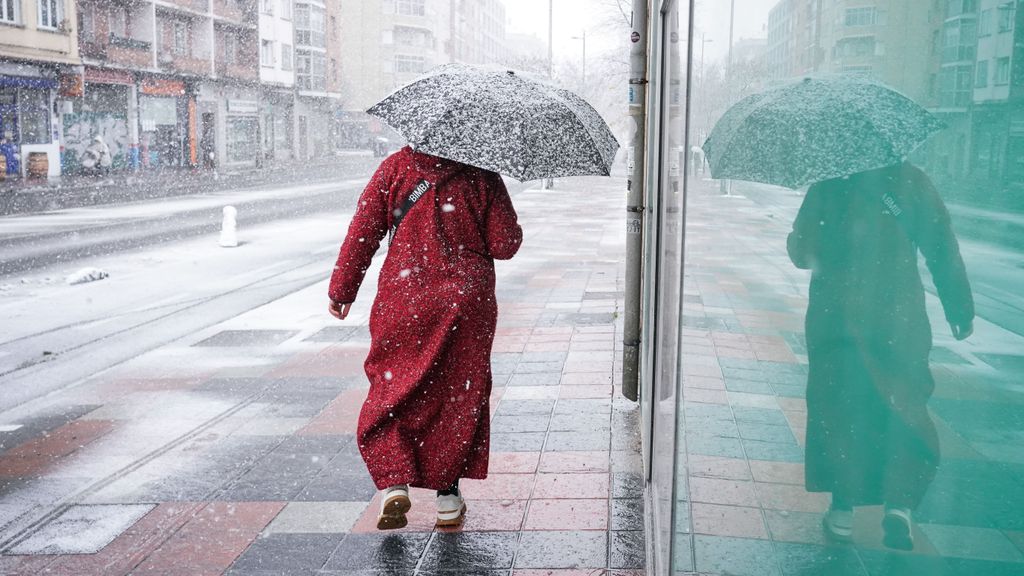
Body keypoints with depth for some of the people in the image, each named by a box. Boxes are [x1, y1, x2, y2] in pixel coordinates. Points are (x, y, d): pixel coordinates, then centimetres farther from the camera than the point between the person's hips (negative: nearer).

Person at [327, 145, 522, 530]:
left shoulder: (395, 166, -1)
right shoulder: (482, 176, -3)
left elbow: (363, 232, -2)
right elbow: (505, 244, -3)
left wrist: (342, 289, 6)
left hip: (402, 302, 0)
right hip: (467, 302, 0)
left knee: (391, 394, 13)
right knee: (459, 396, 12)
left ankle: (394, 482, -4)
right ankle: (448, 496, 18)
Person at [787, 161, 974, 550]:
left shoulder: (826, 186, -1)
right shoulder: (911, 181, -2)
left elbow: (800, 253, 4)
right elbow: (942, 248, -3)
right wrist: (959, 310, 4)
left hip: (834, 320, 0)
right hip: (900, 322, 0)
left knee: (838, 410, 9)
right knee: (904, 410, 11)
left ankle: (843, 510, 13)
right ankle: (900, 503, -2)